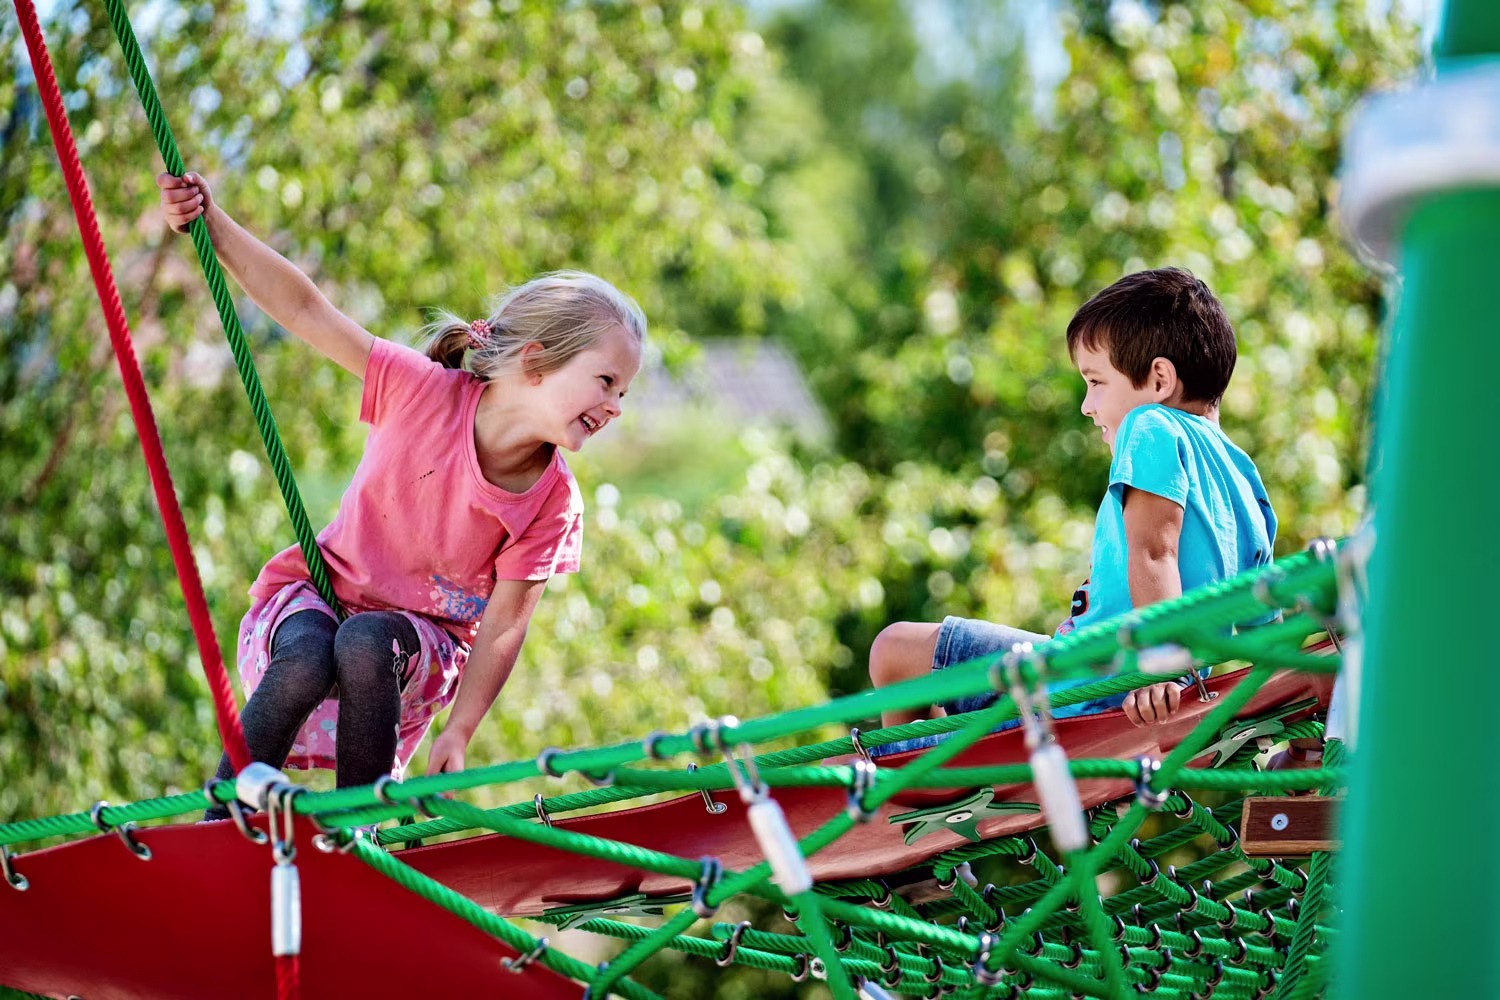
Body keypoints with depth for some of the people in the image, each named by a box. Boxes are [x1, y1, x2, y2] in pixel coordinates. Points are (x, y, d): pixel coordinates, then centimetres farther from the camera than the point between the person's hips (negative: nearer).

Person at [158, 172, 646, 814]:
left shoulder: (553, 505, -10)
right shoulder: (425, 390, -16)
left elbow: (505, 623, -9)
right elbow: (306, 311, -16)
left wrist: (458, 735, -16)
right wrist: (211, 222, -26)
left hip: (424, 639, 1)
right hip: (316, 594, -1)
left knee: (367, 644, -36)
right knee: (307, 659, -36)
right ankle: (218, 829, -20)